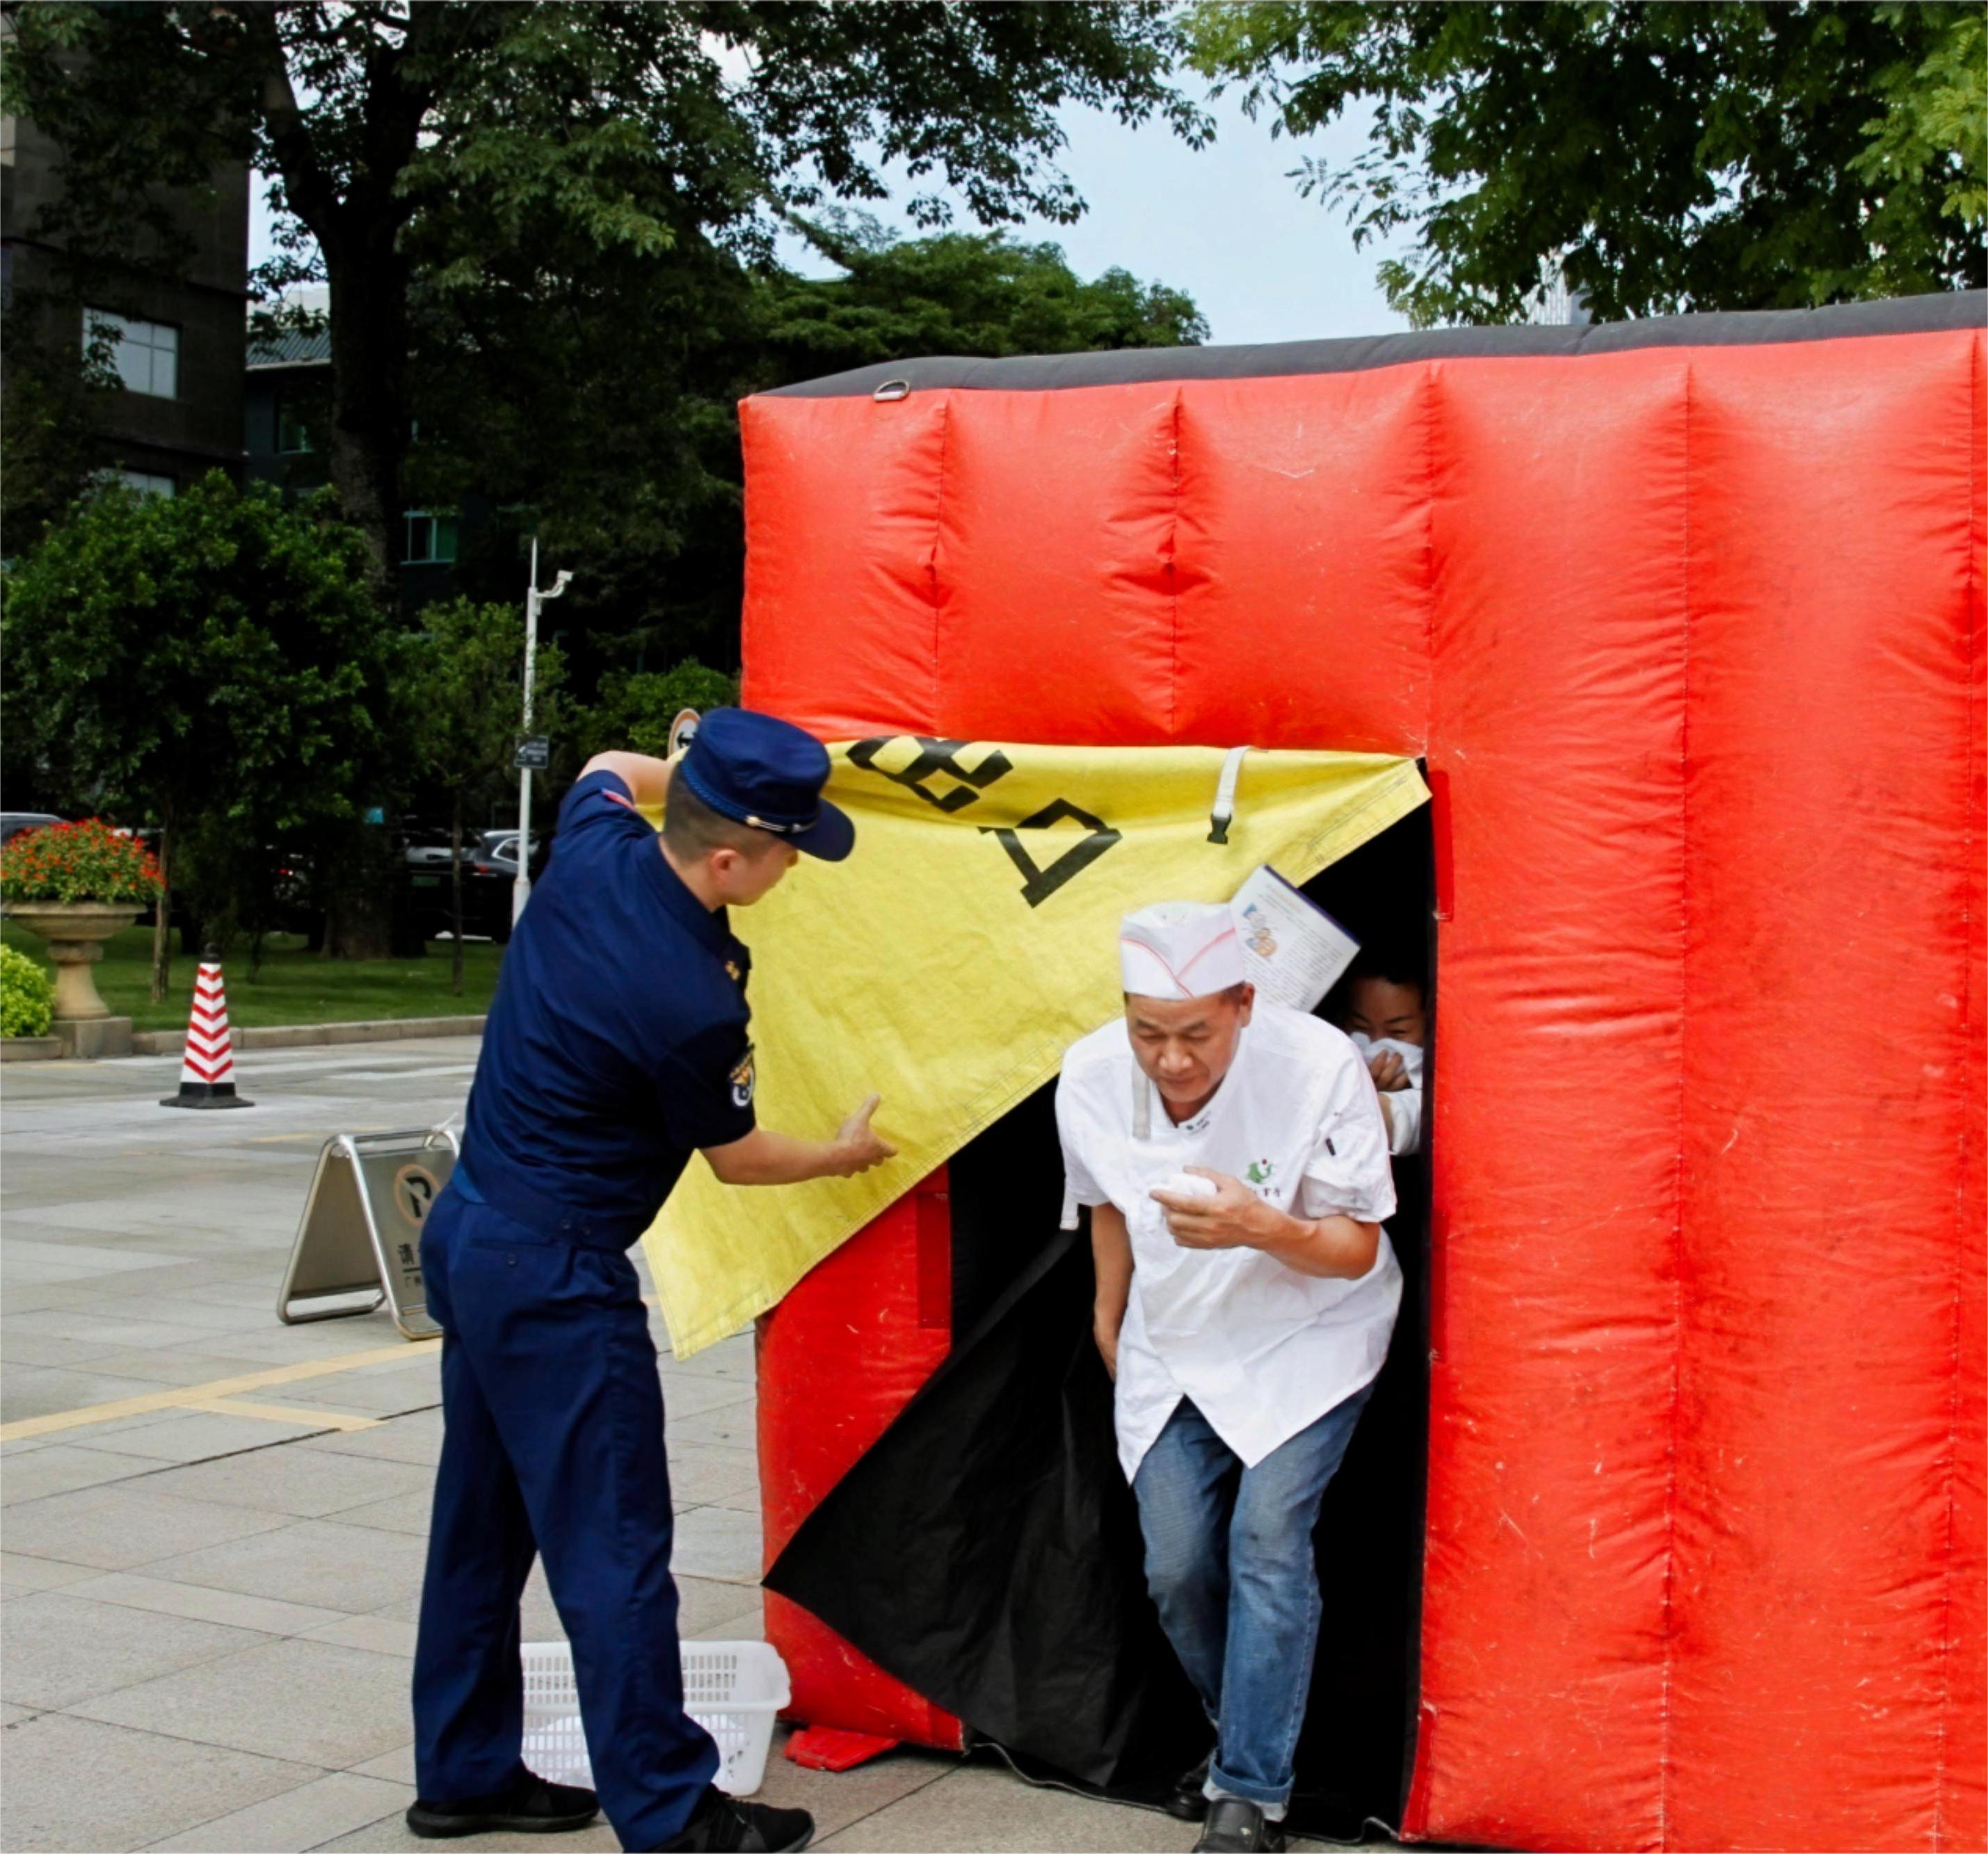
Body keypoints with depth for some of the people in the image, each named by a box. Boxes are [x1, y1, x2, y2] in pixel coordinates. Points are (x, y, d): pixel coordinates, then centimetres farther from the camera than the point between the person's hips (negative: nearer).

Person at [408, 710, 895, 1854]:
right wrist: (844, 1155, 13)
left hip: (468, 1233, 9)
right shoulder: (693, 1002, -25)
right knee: (612, 1546, -2)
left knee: (483, 1517, 17)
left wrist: (710, 769, 17)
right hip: (556, 1277, -9)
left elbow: (612, 766, 23)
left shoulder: (594, 846, -5)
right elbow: (735, 1156, -3)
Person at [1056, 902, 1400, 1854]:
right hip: (1171, 1345, 4)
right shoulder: (1091, 1077, -18)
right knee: (1176, 1567, 1)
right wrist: (1110, 1323, 14)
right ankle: (1242, 1734, 28)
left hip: (1307, 1339, -3)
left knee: (1267, 1540, -17)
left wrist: (1264, 1229, -40)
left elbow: (1358, 1249, -21)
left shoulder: (1319, 1067, -29)